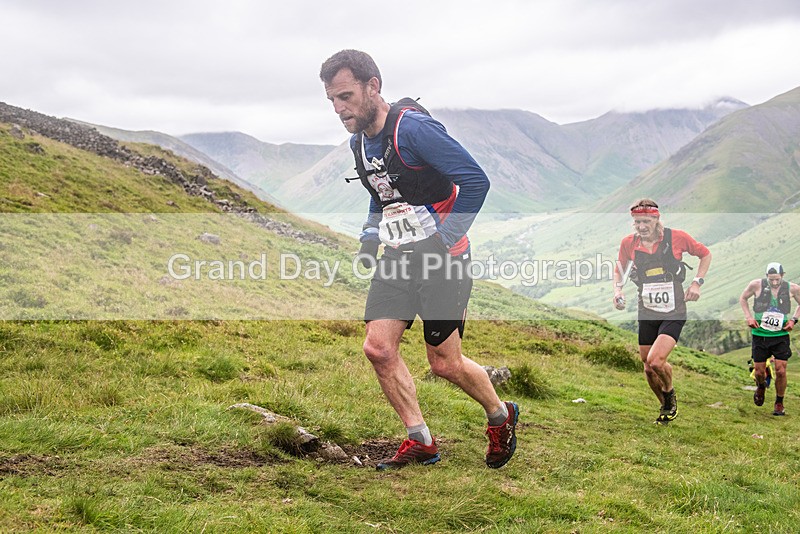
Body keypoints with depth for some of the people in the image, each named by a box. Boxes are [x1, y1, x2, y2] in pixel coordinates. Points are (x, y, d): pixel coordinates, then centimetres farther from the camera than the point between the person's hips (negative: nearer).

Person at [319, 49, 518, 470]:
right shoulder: (358, 142, 8)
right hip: (397, 257, 8)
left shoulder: (413, 128, -20)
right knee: (378, 348, -4)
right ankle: (420, 442, 10)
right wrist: (371, 234, 11)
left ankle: (501, 416, 27)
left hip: (442, 257, -8)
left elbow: (475, 181, -21)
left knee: (445, 363, -1)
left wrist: (444, 241, -19)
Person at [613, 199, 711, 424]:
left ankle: (670, 393, 12)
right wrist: (617, 289, -3)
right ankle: (666, 407, 37)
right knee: (649, 368, 9)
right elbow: (619, 270, 15)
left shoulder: (676, 237, -10)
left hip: (674, 313, -4)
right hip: (647, 314, 4)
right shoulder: (628, 243, -3)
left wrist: (697, 282, -4)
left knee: (655, 360, -21)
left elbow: (705, 254, 7)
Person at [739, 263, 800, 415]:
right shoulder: (756, 285, -9)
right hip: (760, 334, 0)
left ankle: (779, 403, 11)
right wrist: (748, 317, -3)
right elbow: (743, 299, 9)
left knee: (780, 371, -9)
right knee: (759, 371, 5)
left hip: (781, 336, 0)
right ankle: (761, 387, 41)